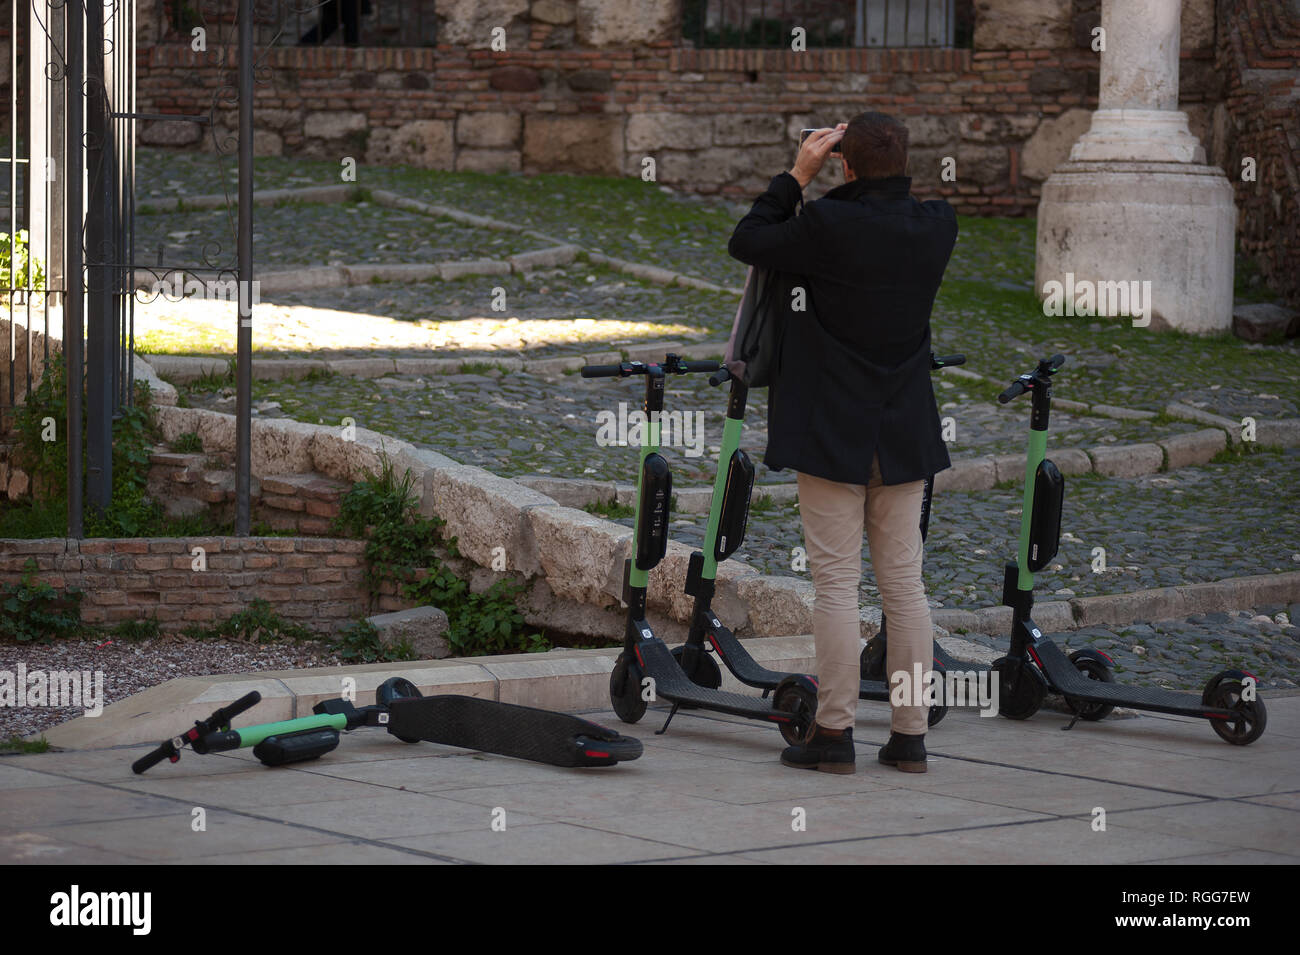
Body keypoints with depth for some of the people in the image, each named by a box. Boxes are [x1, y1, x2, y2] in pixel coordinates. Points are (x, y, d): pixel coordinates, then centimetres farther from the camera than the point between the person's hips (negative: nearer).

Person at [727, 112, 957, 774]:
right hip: (904, 435, 5)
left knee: (835, 581, 0)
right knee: (903, 582, 9)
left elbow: (746, 242, -5)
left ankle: (834, 732, 2)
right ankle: (909, 734, 11)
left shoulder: (827, 225, -19)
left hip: (832, 433, -5)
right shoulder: (936, 226, -2)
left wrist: (797, 176, 1)